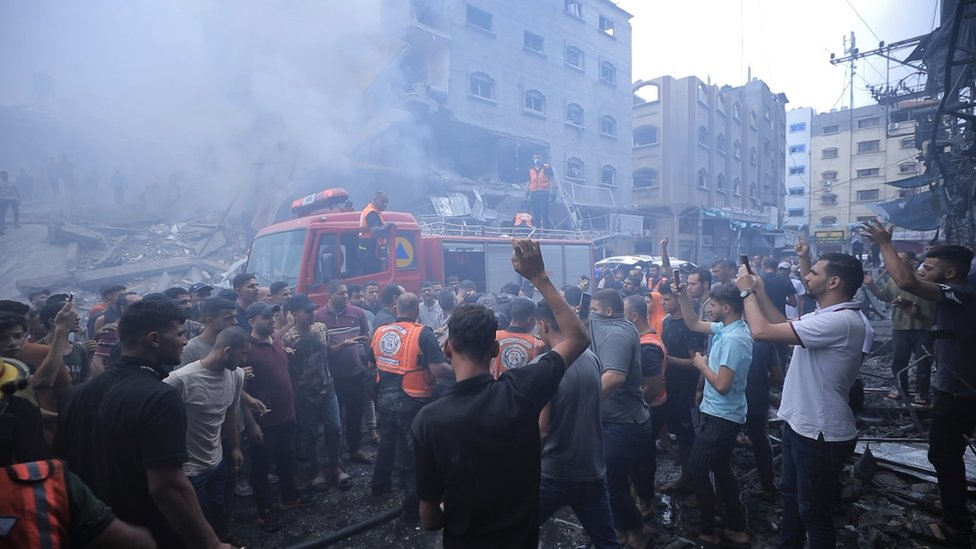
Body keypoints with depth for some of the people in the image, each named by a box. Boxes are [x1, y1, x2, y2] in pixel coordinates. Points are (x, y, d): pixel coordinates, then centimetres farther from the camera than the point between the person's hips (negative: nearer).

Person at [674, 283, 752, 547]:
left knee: (696, 470, 3)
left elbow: (722, 385, -29)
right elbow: (693, 324, 16)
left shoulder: (734, 339, -26)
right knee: (721, 470, 19)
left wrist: (701, 364, -13)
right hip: (722, 414, 10)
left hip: (721, 416, -10)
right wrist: (683, 296, 6)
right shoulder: (727, 328, 3)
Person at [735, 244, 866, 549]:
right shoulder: (828, 316, 5)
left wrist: (747, 291, -17)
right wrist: (760, 291, 6)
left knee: (813, 510, 9)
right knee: (790, 493, 26)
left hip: (820, 434, -10)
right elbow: (784, 325, 14)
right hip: (800, 424, 10)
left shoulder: (840, 321, -29)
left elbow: (762, 331, -32)